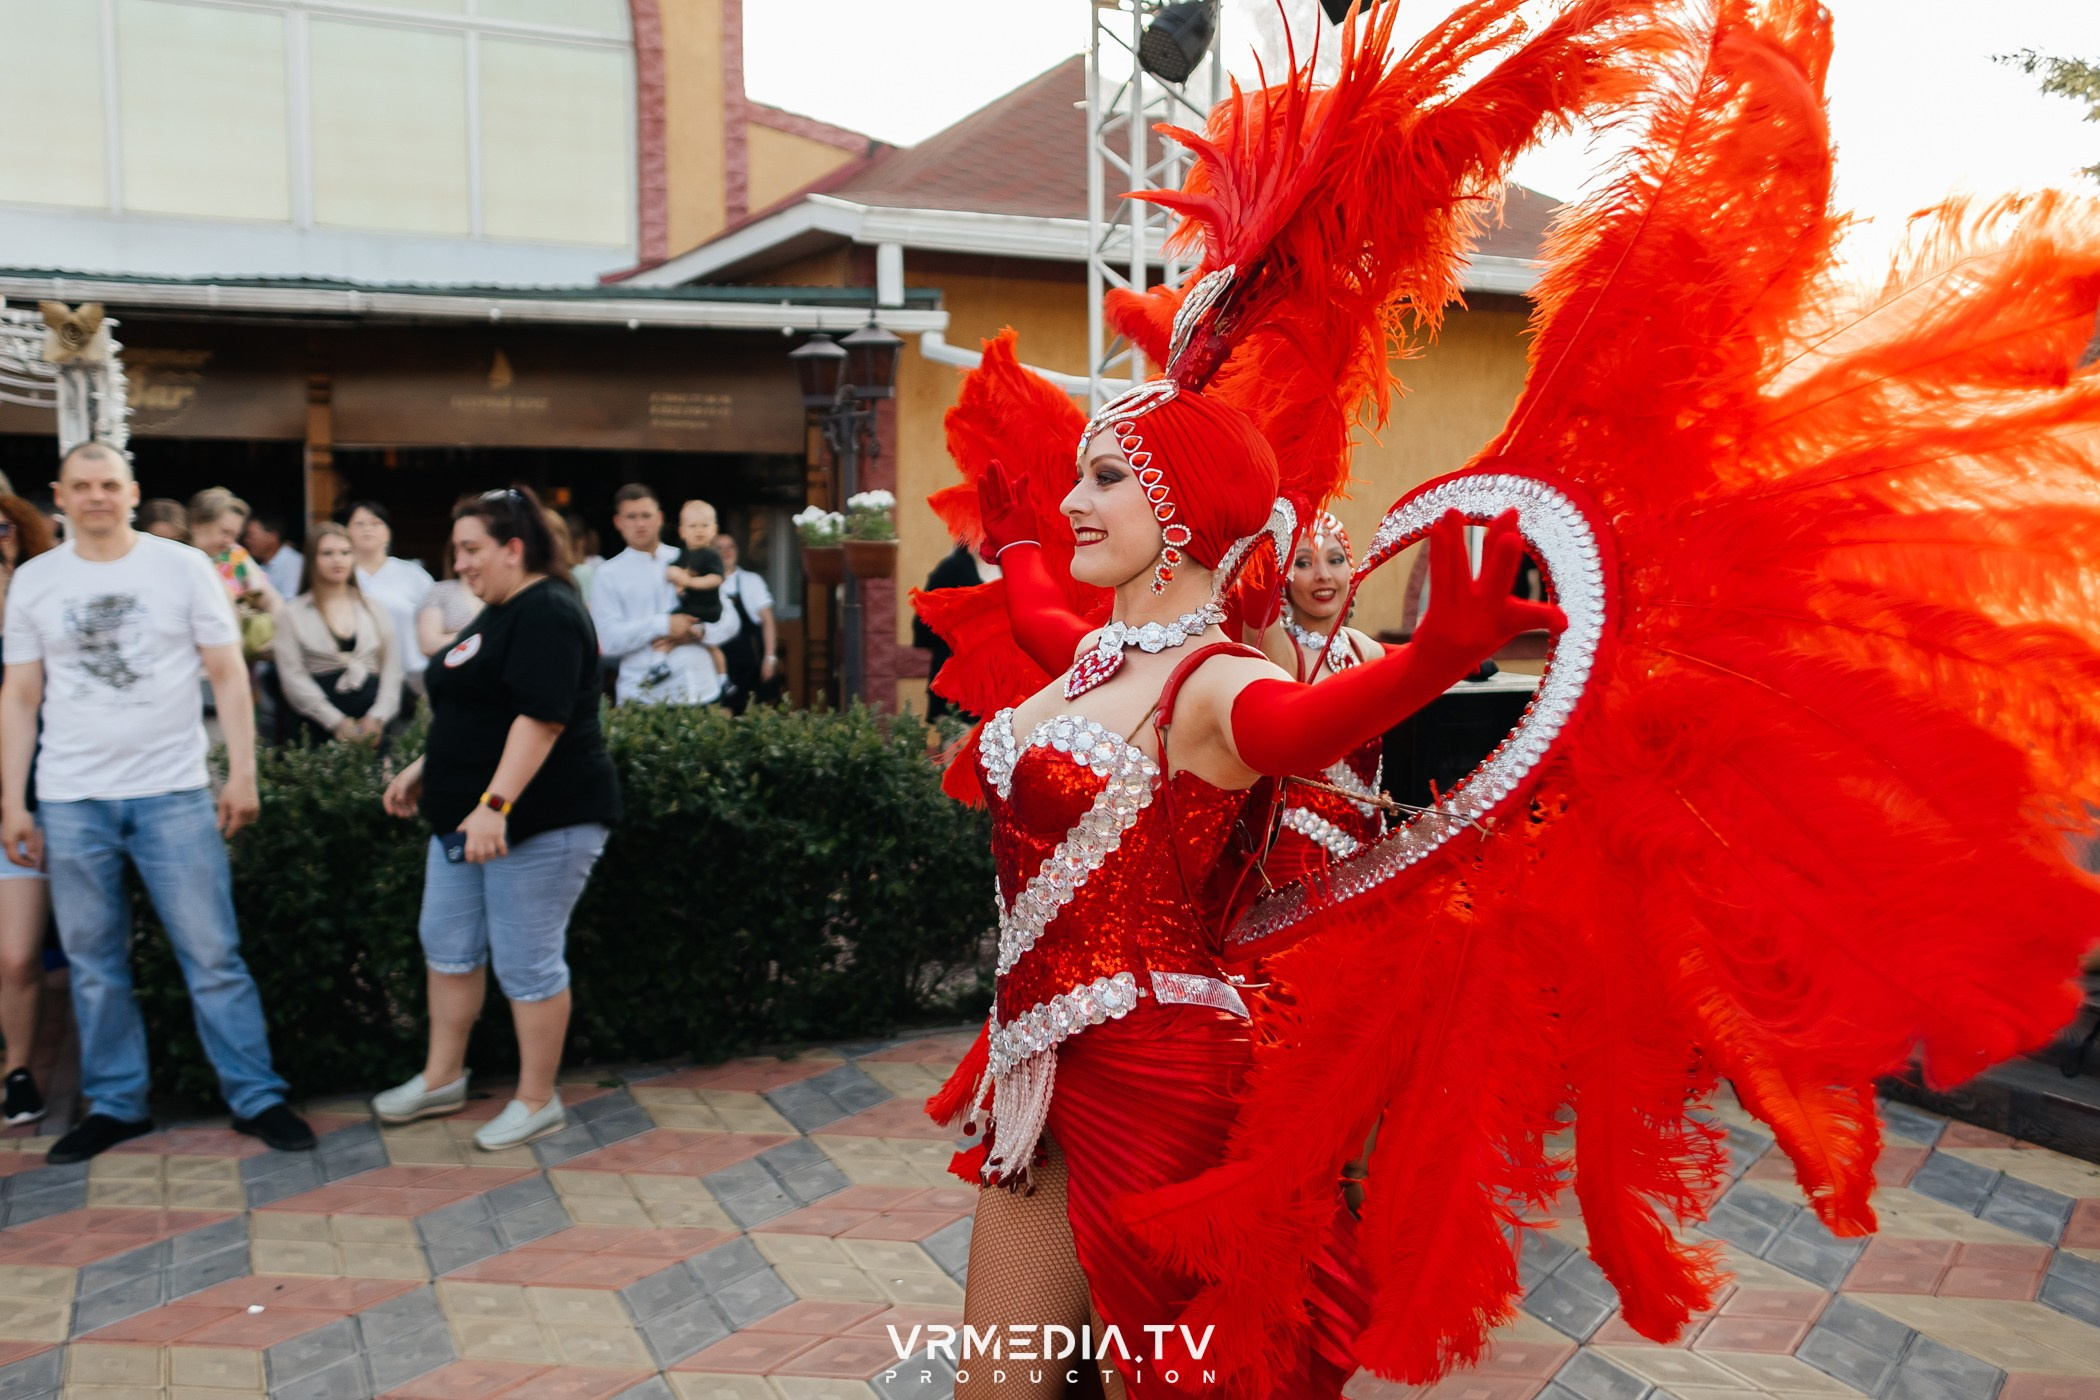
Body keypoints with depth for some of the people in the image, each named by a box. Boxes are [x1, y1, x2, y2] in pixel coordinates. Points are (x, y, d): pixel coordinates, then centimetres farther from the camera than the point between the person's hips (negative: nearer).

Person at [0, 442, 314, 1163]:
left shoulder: (184, 566, 1)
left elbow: (228, 675, 1)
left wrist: (242, 773, -6)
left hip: (175, 793, -2)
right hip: (71, 802, 2)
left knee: (214, 957, 0)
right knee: (94, 964, 10)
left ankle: (257, 1098, 8)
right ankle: (117, 1104, 23)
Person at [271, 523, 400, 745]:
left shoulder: (374, 608, 13)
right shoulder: (292, 614, 6)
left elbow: (392, 668, 7)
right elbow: (293, 677, -4)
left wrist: (377, 717, -8)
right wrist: (336, 721, -14)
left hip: (371, 725, 2)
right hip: (317, 725, -2)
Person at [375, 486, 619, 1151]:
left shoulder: (546, 615, -17)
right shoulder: (498, 614, 16)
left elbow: (540, 718, -27)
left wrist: (496, 804, -32)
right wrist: (424, 769, 22)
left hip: (539, 820, -11)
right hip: (470, 814, 11)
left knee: (526, 961, -1)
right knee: (448, 943, 17)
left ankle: (537, 1101, 14)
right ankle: (442, 1079, 32)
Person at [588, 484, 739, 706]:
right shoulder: (607, 575, 4)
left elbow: (728, 621, 9)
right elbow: (607, 640, -7)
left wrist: (696, 631, -10)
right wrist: (662, 625, -15)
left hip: (699, 692, 2)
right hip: (642, 696, -2)